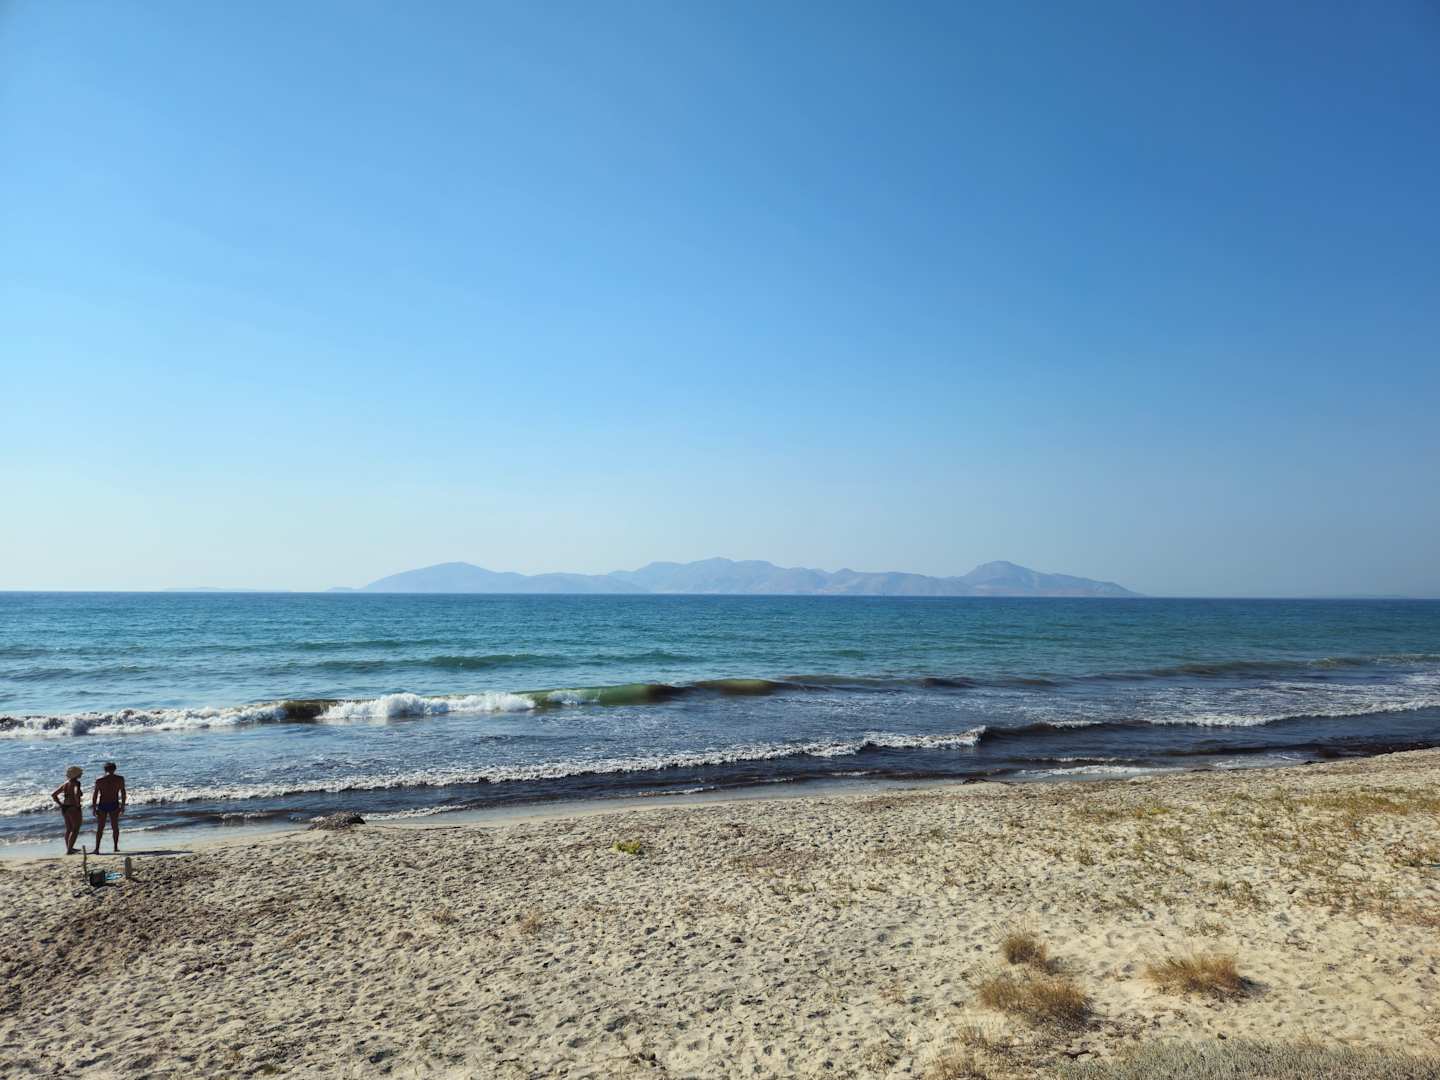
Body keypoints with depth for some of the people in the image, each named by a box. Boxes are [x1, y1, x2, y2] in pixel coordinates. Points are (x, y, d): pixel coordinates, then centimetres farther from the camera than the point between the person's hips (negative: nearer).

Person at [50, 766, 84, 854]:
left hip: (64, 808, 8)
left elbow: (53, 794, 13)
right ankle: (69, 850, -4)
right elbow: (77, 793, -33)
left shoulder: (65, 784, 10)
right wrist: (78, 804, -20)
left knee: (68, 829, 21)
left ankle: (68, 848, 31)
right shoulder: (76, 783, -14)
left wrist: (60, 804, 12)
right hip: (74, 809, -8)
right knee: (75, 830, 0)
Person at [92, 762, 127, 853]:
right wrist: (122, 806, 5)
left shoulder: (99, 780, -1)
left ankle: (97, 848, -2)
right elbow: (123, 793, -2)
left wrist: (94, 808, 3)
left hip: (102, 805, 0)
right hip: (114, 805, 0)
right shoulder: (120, 779, -1)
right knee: (115, 827, 12)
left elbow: (95, 795, -3)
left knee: (100, 828, 6)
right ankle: (116, 847, 15)